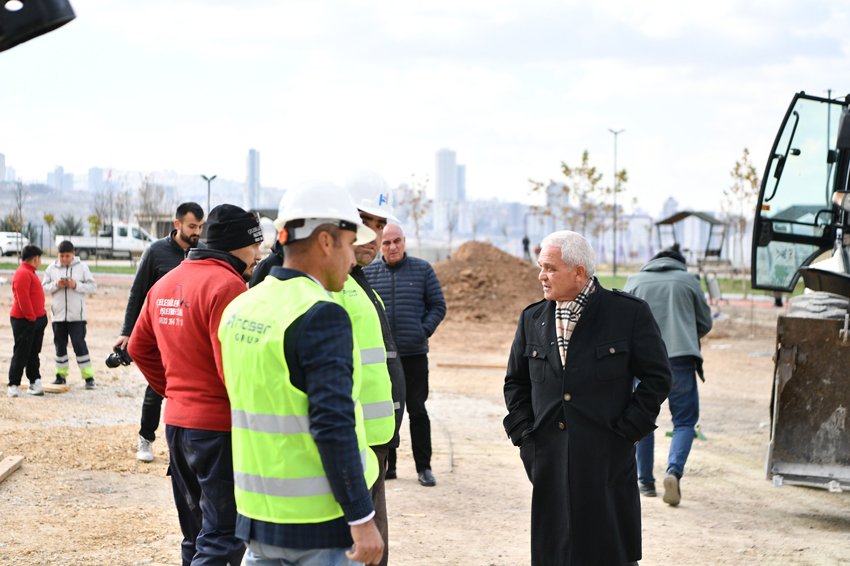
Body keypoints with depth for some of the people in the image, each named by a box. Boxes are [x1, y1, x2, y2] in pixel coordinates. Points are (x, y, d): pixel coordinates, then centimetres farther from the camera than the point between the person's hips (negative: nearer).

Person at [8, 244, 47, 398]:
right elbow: (23, 299, -23)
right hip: (25, 321, -10)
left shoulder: (29, 272, 16)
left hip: (36, 319, 10)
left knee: (34, 353, 12)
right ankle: (13, 385, -1)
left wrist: (41, 315, 15)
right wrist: (31, 317, -19)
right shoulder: (23, 274, -17)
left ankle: (35, 382, 16)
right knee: (21, 354, -5)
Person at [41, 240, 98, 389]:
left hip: (77, 315, -3)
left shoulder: (82, 266, -2)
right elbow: (44, 287, 4)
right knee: (60, 346, 10)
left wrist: (76, 285, -17)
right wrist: (56, 285, -15)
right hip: (58, 314, 3)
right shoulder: (52, 268, 4)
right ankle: (61, 375, 21)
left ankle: (88, 377, -2)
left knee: (79, 345, -7)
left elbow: (93, 287, -3)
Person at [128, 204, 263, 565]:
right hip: (219, 427, -9)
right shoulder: (227, 284, -16)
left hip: (177, 422, 9)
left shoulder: (166, 282, 11)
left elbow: (139, 347, 19)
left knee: (196, 535, 19)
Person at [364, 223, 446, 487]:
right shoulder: (368, 273, 3)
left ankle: (424, 467, 10)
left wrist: (425, 331, -8)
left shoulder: (422, 269, 2)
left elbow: (438, 306, 4)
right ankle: (387, 464, 18)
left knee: (417, 410, 3)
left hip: (414, 354, -1)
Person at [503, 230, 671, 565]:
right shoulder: (532, 319, 9)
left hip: (607, 462, -4)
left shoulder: (629, 313, -3)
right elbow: (515, 382, 19)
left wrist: (626, 431, -6)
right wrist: (523, 433, 7)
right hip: (549, 462, 4)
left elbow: (657, 376, 0)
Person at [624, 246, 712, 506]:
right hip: (680, 358, -2)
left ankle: (645, 481, 19)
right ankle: (674, 471, -18)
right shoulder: (689, 280, 11)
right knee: (685, 421, 5)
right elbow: (705, 323, 15)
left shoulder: (635, 281, 14)